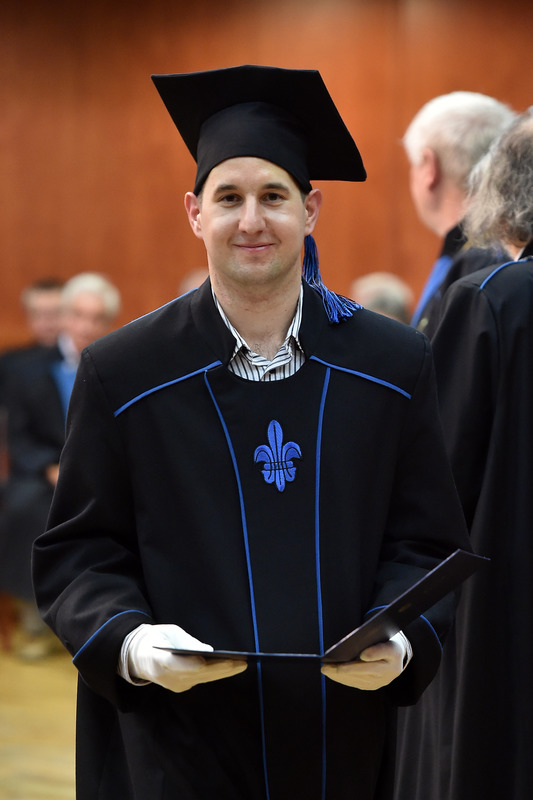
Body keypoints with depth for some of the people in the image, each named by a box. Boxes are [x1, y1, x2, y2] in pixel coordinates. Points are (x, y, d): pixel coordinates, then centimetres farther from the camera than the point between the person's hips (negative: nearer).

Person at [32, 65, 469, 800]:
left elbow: (429, 545, 5)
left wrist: (401, 640, -14)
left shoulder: (393, 366, 2)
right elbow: (77, 554, 0)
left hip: (345, 737, 2)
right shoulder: (123, 374, -2)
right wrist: (129, 643, -18)